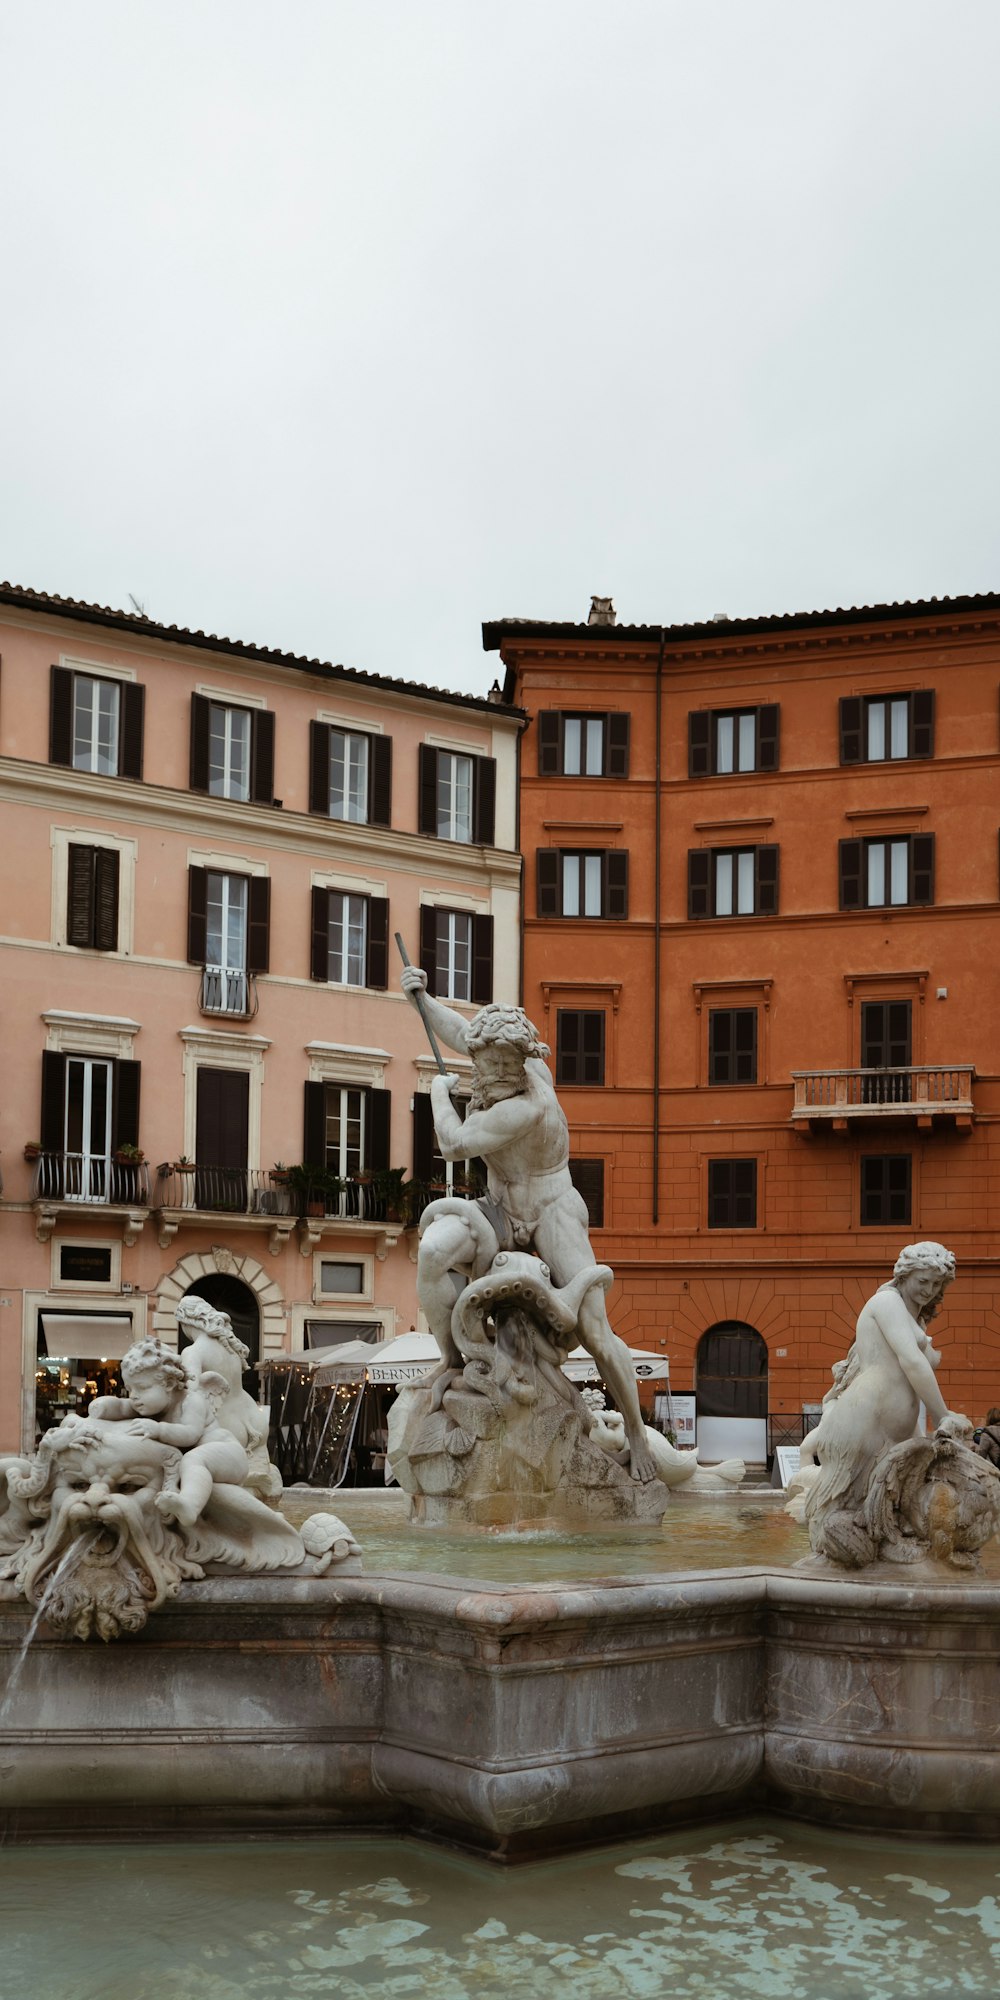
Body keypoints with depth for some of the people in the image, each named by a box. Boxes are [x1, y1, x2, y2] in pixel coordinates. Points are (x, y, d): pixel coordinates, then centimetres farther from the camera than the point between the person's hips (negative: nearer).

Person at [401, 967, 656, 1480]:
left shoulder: (527, 1106, -29)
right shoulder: (529, 1066, -7)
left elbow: (455, 1145, -25)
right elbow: (460, 1031, 14)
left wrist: (440, 1093, -8)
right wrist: (421, 997, 3)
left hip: (552, 1214, -6)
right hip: (500, 1213, 6)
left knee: (596, 1336, -14)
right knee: (433, 1250, -27)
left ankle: (636, 1435, 8)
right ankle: (452, 1361, -9)